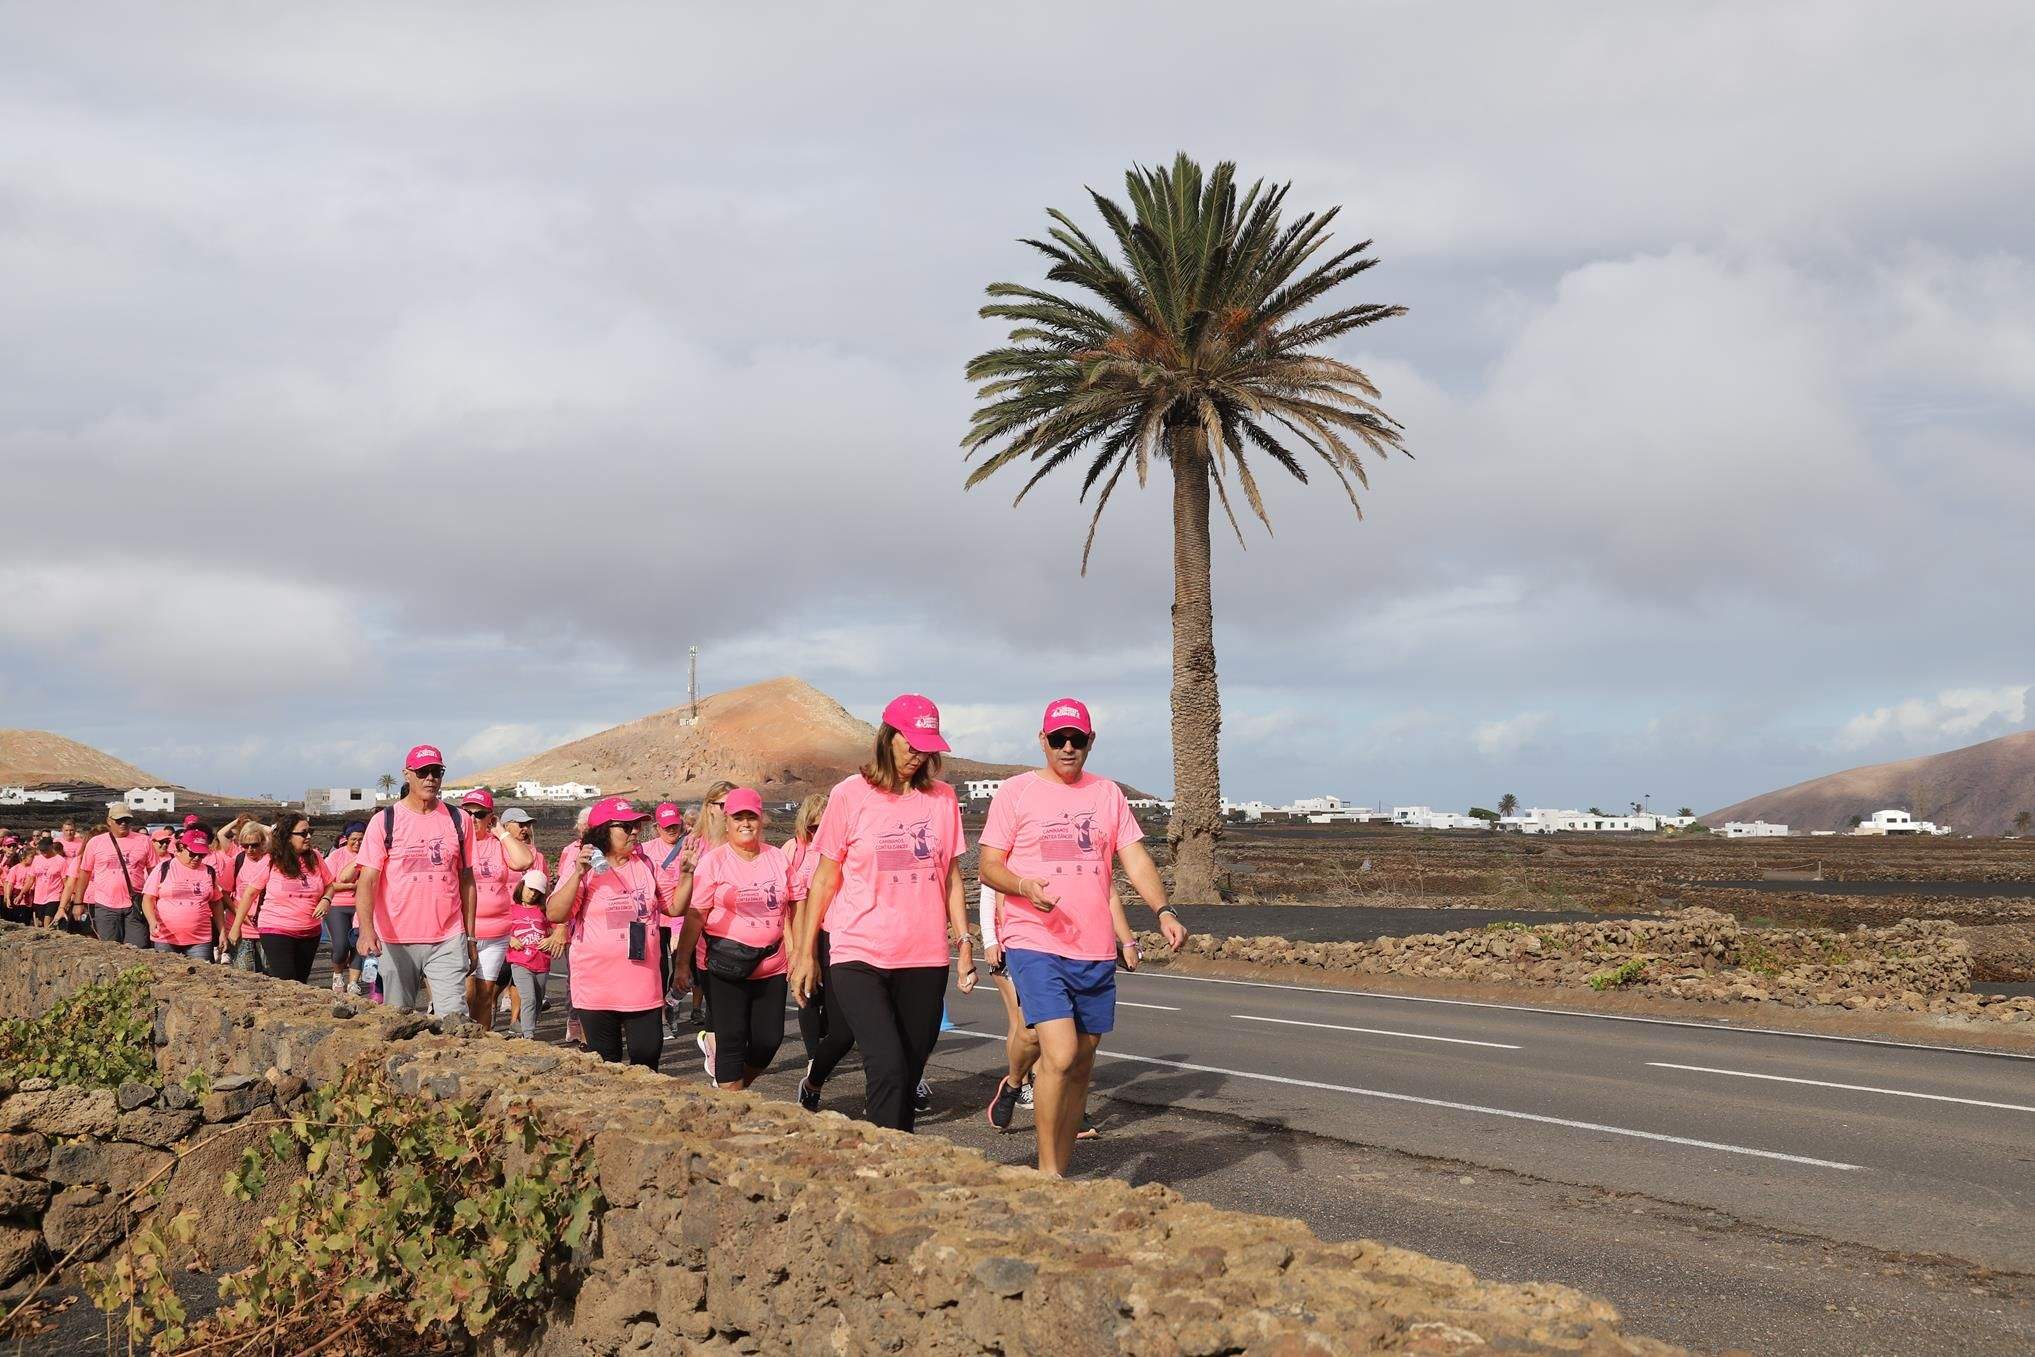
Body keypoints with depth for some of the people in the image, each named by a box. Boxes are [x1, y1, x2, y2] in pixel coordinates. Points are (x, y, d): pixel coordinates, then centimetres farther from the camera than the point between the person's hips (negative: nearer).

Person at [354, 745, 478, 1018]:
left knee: (454, 1018, -10)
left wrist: (470, 937, 10)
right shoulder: (384, 821, 0)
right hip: (396, 942, -1)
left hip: (448, 940, 1)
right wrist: (366, 928, -23)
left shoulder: (457, 820, 8)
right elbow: (367, 881, -7)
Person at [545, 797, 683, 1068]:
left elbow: (674, 907, 13)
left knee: (648, 1056, 1)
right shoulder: (583, 868, -5)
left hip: (643, 985, 3)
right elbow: (554, 914, -14)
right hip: (597, 987, -3)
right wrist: (578, 874, -24)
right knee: (605, 1065, 7)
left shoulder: (646, 865, 8)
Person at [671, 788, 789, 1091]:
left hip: (770, 967, 4)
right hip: (725, 967, -4)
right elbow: (694, 916, -6)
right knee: (733, 1041, -2)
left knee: (769, 1040, 3)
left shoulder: (778, 858, 7)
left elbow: (791, 908, 13)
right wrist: (682, 964, -9)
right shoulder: (713, 862, -4)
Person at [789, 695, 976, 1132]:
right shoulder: (851, 795, -1)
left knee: (909, 1076, 5)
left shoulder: (942, 797, 8)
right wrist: (806, 953, 3)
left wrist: (964, 940, 9)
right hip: (859, 954, -3)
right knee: (888, 1068, -18)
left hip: (924, 959, 4)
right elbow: (824, 879, 3)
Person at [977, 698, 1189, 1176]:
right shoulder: (1015, 792, 1)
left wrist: (1163, 911, -10)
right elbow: (988, 866, 0)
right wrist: (1025, 887, -21)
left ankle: (1060, 1172, 22)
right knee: (1060, 1055, -19)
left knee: (1081, 1065, 9)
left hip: (1096, 951, 5)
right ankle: (1046, 1173, -6)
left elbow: (1135, 859, 7)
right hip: (1035, 944, -5)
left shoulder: (1108, 793, 12)